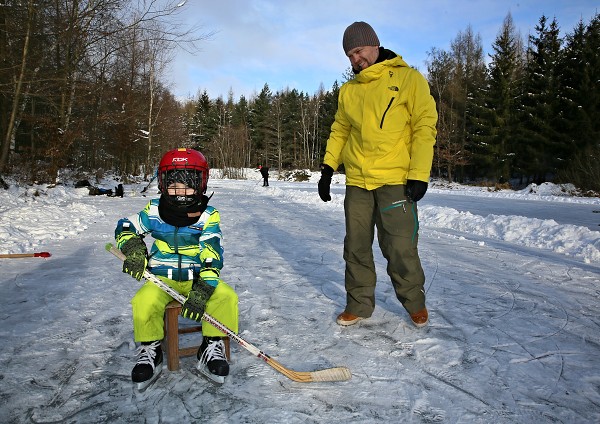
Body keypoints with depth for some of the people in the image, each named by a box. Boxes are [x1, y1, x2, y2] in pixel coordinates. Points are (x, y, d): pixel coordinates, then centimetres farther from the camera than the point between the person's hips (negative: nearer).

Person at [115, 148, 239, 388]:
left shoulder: (208, 216, -7)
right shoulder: (154, 211, 0)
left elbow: (212, 255, -15)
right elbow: (125, 228, 10)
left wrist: (203, 289, -29)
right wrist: (133, 248, -14)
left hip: (198, 277, 0)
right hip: (162, 277, 1)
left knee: (226, 296, -25)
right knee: (143, 302, -28)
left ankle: (212, 347, -5)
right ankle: (150, 351, -2)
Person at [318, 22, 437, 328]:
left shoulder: (408, 79, 1)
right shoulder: (349, 90, 15)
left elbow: (425, 127, -4)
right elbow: (339, 131, 20)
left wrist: (419, 174, -12)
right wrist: (328, 168, 9)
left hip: (395, 181, -4)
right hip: (357, 181, 5)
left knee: (400, 248, -1)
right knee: (356, 247, 7)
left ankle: (414, 302, 22)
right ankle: (359, 304, 23)